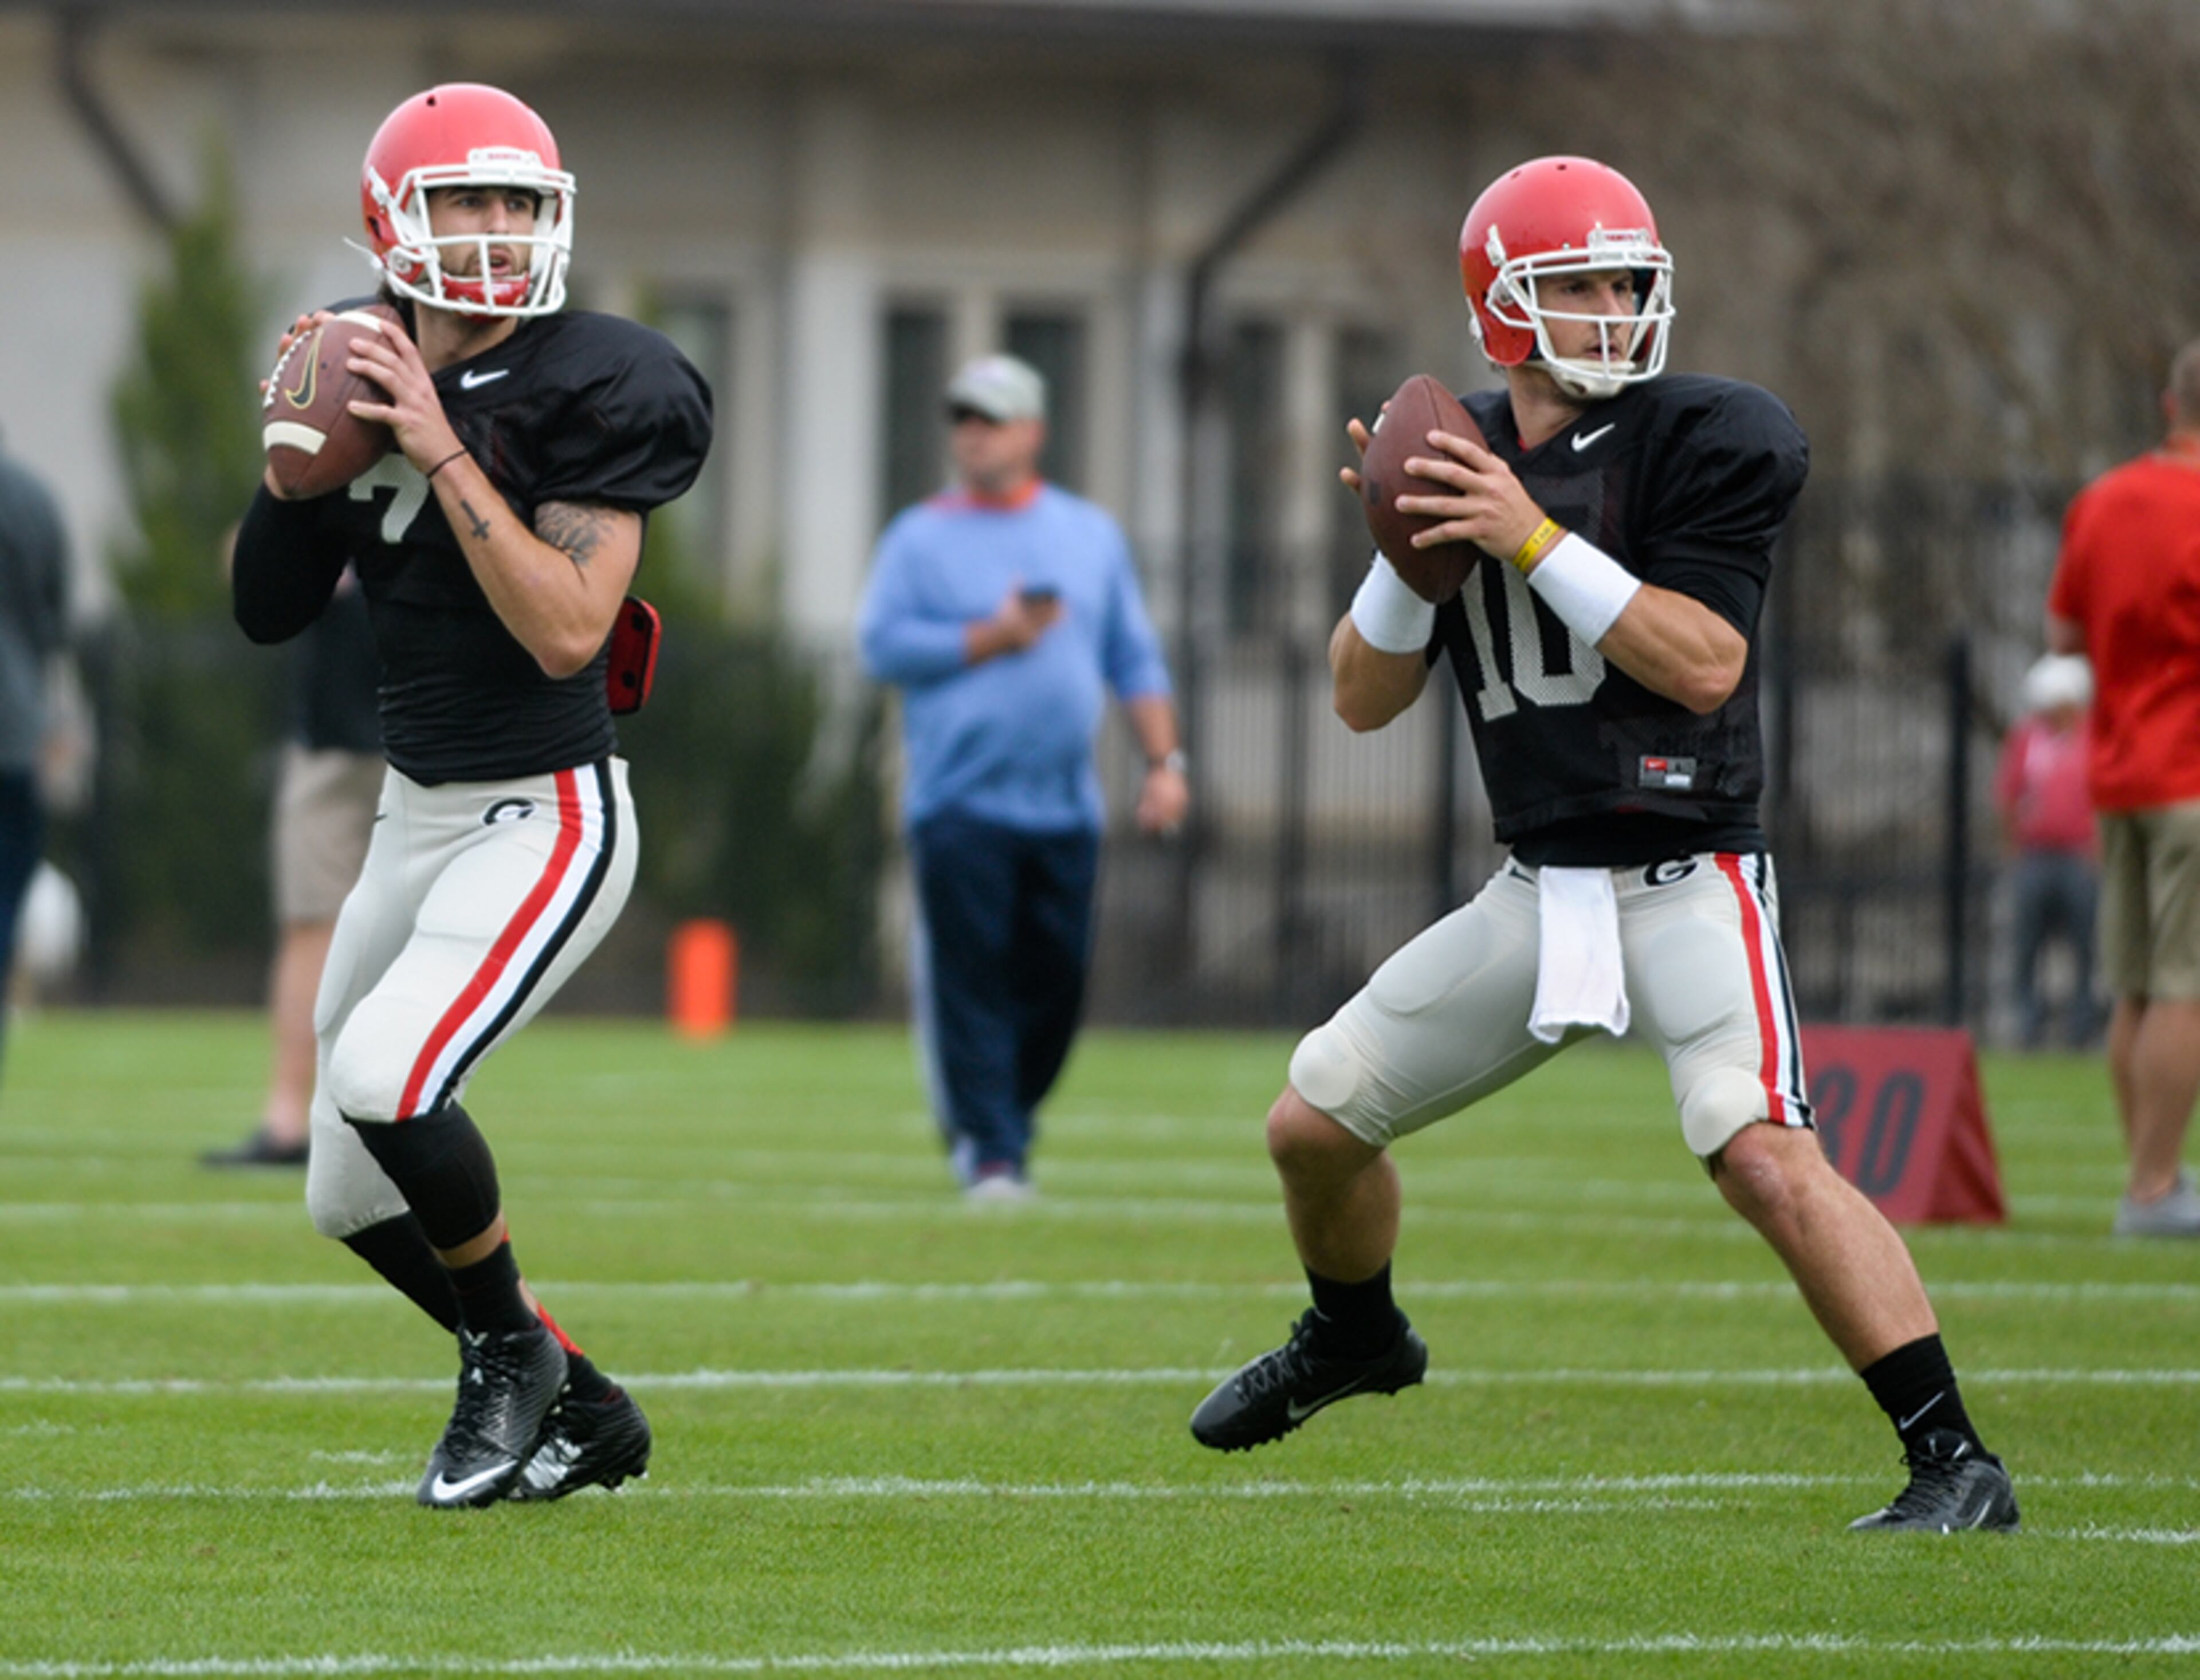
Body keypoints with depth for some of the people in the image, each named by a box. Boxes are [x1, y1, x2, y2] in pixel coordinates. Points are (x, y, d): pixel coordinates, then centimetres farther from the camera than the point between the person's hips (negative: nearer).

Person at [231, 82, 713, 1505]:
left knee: (386, 1084, -27)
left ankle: (510, 1352, -1)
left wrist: (443, 455, -24)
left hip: (546, 817, -8)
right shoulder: (372, 382, 4)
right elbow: (268, 613, 6)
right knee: (355, 1199, 10)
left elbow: (565, 631, -24)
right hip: (417, 813, 8)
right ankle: (582, 1412, 28)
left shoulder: (583, 390, -14)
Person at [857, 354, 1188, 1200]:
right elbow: (882, 645, -5)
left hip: (1065, 805, 3)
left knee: (1056, 981, 1)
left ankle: (1009, 1126, 18)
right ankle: (986, 1149, -8)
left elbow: (1135, 660, 15)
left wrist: (1164, 761, 5)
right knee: (971, 977, -10)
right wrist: (992, 638, -12)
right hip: (961, 803, -3)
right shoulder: (921, 536, 6)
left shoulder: (1091, 534, 15)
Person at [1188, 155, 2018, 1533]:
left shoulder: (1707, 442, -10)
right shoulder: (1460, 462, 7)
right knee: (1314, 1125, 12)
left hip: (1688, 882, -6)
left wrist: (1534, 539, -24)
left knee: (1765, 1156, -27)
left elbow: (1705, 663, -20)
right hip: (1538, 891, 6)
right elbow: (1365, 700, 8)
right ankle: (1357, 1338, 44)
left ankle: (1956, 1464, -23)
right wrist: (1407, 555, -10)